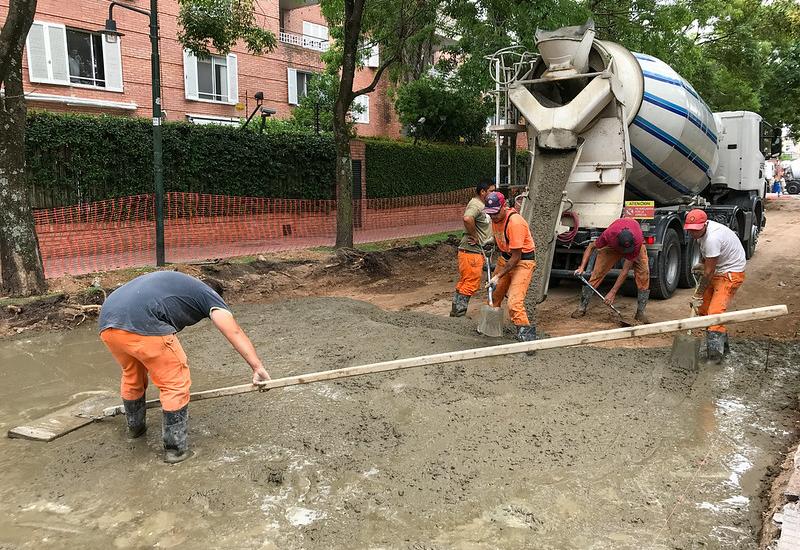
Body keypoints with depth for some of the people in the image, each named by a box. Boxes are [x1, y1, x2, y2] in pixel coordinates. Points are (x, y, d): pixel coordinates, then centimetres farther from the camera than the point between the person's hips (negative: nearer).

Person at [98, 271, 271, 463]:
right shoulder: (208, 294, 18)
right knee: (176, 385, 9)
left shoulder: (174, 282, 38)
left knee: (132, 376, 32)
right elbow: (235, 332, 2)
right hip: (142, 325, -8)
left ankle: (134, 427, 52)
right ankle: (175, 448, 18)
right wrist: (257, 367, -5)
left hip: (107, 324, 8)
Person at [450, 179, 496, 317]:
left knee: (463, 283, 15)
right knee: (471, 285, -6)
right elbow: (467, 218, -38)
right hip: (471, 251, -10)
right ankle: (459, 314, 1)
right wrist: (474, 236, -25)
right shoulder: (476, 205, -16)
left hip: (476, 250, 10)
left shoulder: (481, 205, 17)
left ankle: (456, 311, 23)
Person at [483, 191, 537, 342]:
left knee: (514, 302, -20)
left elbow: (516, 257, -26)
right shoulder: (496, 218, -2)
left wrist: (498, 276, -25)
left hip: (523, 261, -8)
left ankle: (526, 334, -13)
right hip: (505, 258, 8)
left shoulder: (515, 222, -28)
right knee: (494, 295, 15)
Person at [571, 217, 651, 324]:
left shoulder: (637, 242, -42)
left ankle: (640, 312, -9)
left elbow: (625, 271, -35)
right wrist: (582, 267, -27)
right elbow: (591, 247, -18)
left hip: (634, 239, -1)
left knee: (643, 273, -19)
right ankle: (582, 307, -2)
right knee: (597, 272, -10)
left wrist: (612, 292, -33)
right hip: (612, 244, 1)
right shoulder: (608, 234, -41)